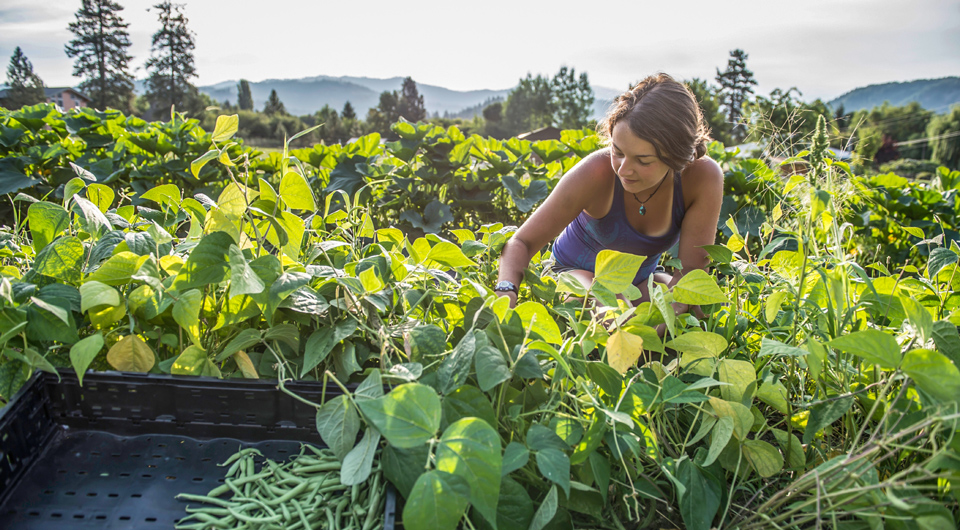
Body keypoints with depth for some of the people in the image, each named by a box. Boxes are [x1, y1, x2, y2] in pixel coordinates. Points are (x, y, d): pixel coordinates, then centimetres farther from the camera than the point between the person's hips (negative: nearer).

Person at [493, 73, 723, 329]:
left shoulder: (703, 178, -27)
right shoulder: (597, 172, -33)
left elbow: (692, 269, -24)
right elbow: (522, 242, -28)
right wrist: (506, 294, -48)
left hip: (640, 279, 3)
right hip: (576, 271, -3)